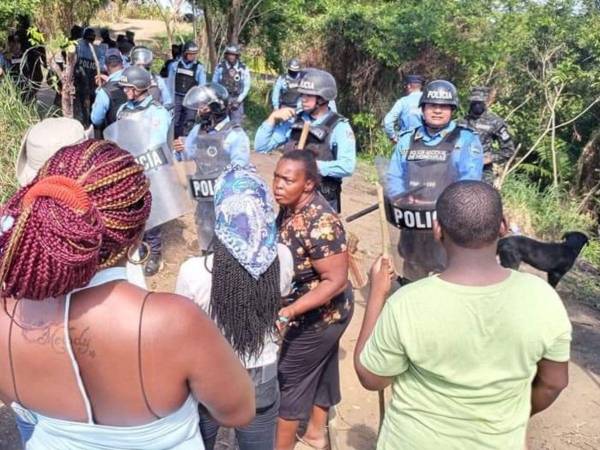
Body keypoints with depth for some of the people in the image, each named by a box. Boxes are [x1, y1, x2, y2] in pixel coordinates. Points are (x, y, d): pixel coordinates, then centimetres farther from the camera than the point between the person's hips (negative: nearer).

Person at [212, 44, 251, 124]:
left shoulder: (243, 68, -2)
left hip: (237, 100, 0)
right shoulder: (220, 67, -2)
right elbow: (214, 84, 5)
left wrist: (238, 101, -7)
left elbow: (246, 86, 1)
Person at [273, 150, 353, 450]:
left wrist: (287, 313, -34)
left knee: (288, 381, 8)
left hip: (316, 316, -8)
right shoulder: (291, 206, -6)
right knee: (318, 371, 25)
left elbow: (336, 280, -31)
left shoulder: (319, 223, -32)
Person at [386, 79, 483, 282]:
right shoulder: (407, 140, 12)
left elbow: (469, 181, -12)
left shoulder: (466, 139, -1)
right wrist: (404, 201, -12)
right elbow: (393, 178, 7)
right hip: (412, 231, 4)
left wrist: (440, 205, -21)